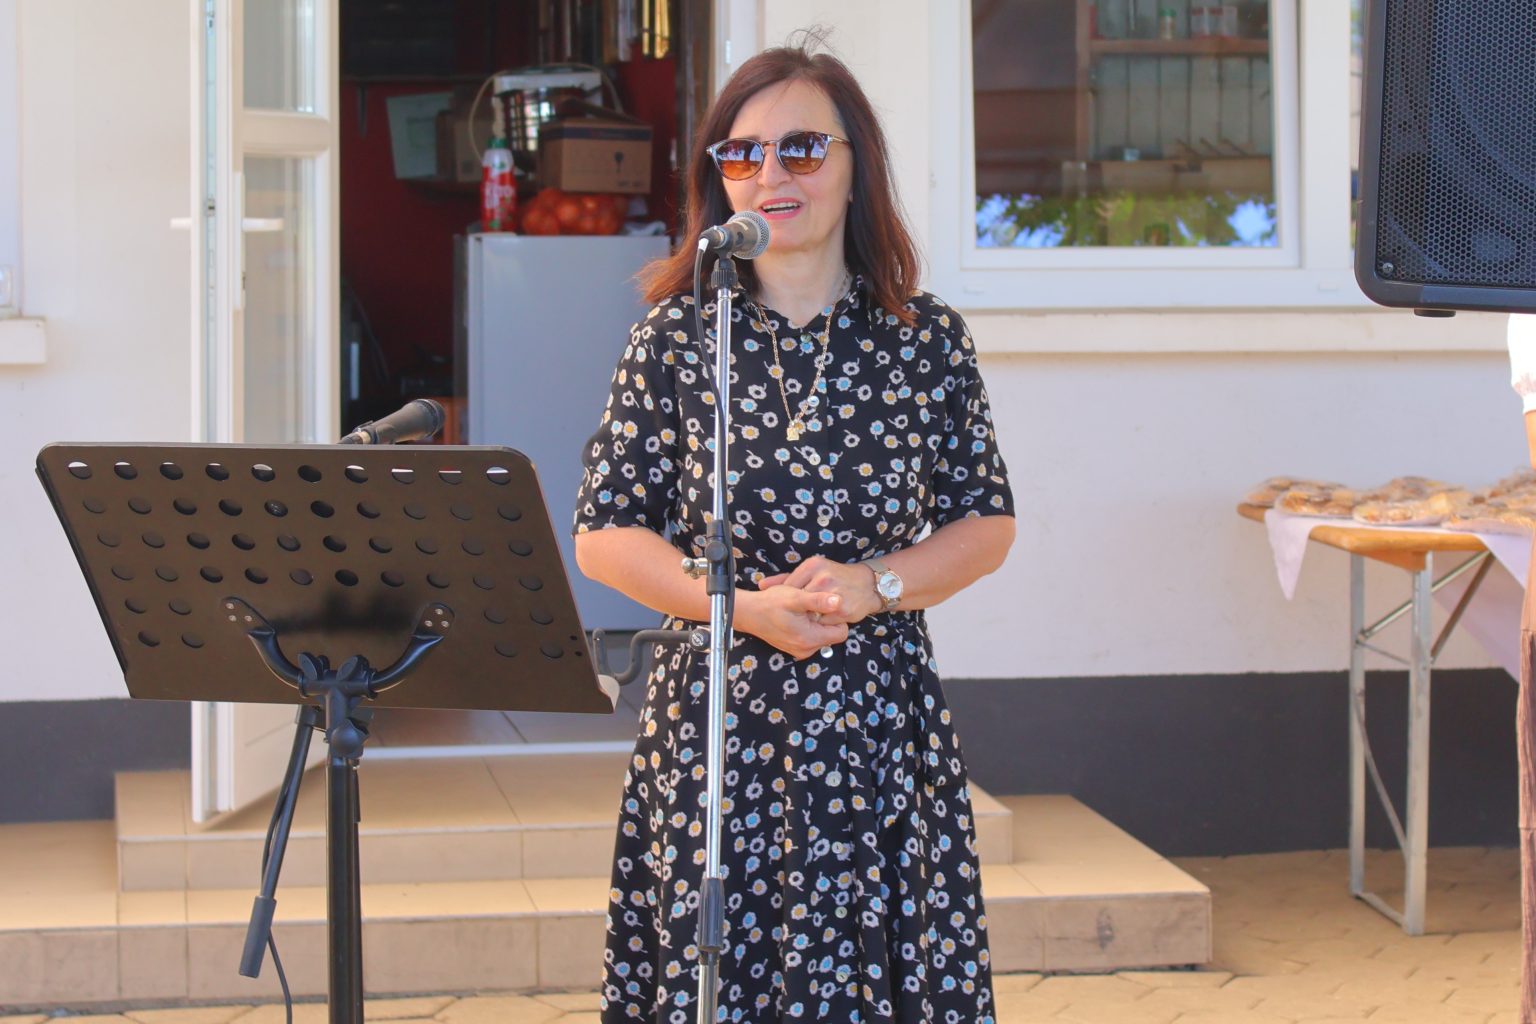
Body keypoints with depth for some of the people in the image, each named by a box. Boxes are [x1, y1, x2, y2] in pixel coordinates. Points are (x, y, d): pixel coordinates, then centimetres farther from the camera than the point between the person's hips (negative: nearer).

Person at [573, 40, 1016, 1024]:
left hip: (882, 720, 1)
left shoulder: (929, 338, 4)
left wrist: (869, 585, -10)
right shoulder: (675, 339, 1)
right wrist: (744, 605, -12)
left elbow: (987, 523, 7)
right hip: (716, 717, -1)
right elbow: (603, 536, 1)